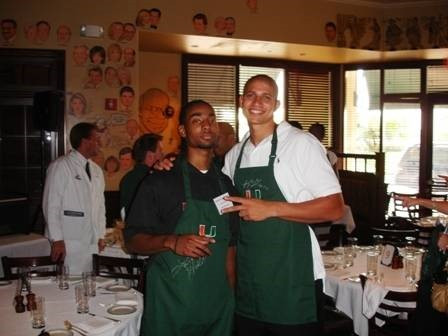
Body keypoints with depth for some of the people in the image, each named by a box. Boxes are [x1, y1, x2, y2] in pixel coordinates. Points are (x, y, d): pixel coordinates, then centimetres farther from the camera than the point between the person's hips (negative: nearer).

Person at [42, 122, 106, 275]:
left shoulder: (96, 170, 13)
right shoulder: (60, 166, -6)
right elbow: (51, 205, -9)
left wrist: (101, 236, 13)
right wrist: (57, 239, -12)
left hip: (93, 243, 6)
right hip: (69, 243, -6)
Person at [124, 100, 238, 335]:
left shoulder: (225, 185, 8)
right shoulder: (160, 181, -6)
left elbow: (229, 246, 12)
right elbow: (132, 241, -6)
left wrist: (231, 297, 7)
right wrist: (171, 242, -24)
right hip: (170, 305, -4)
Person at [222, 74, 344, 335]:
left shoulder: (301, 143, -10)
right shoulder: (234, 155, 9)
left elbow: (334, 208, -13)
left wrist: (271, 208, -21)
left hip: (294, 282, -5)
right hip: (248, 281, 6)